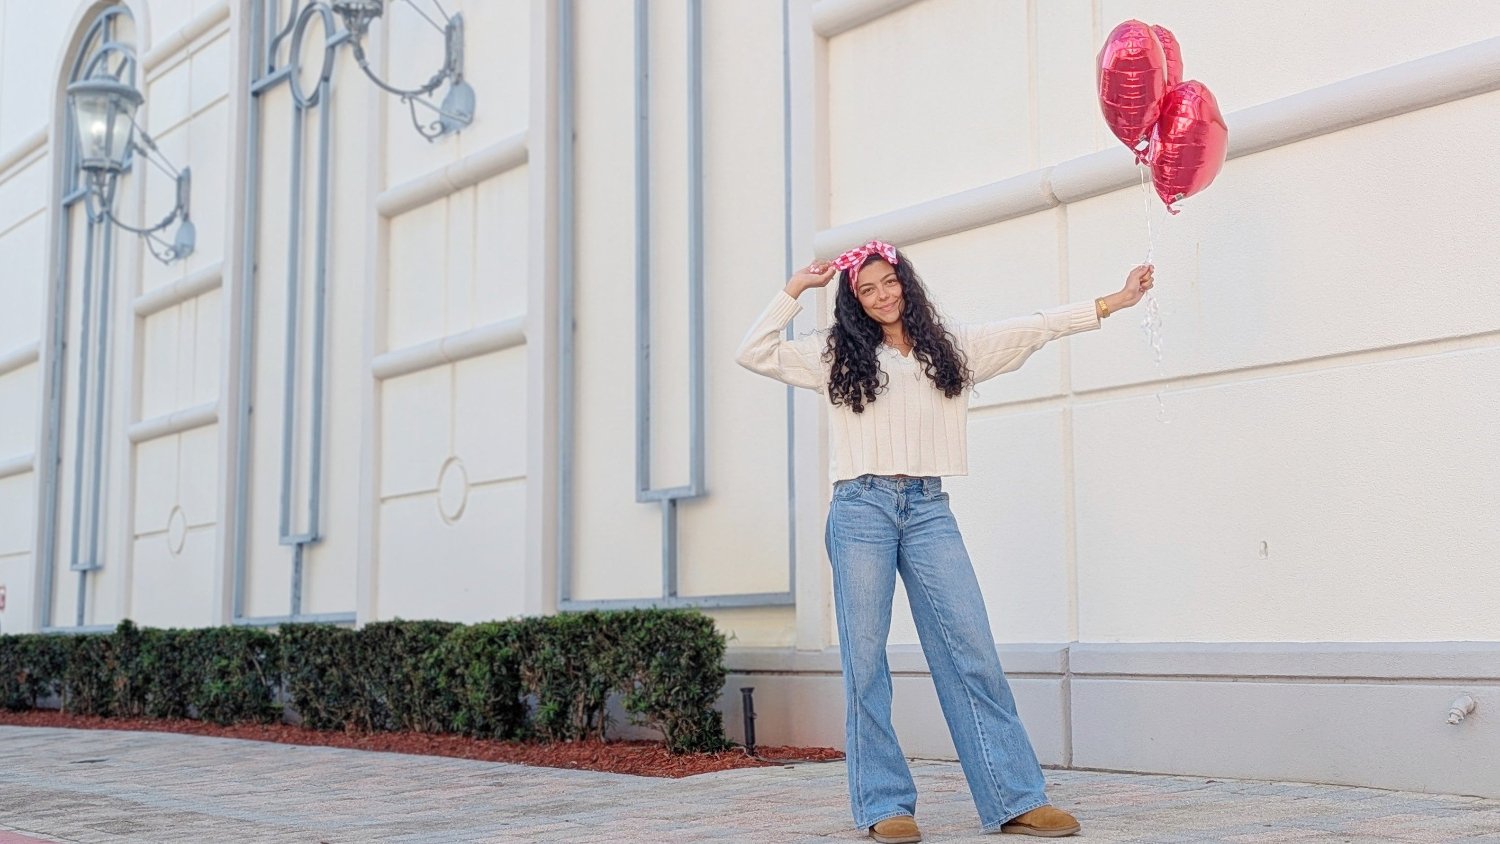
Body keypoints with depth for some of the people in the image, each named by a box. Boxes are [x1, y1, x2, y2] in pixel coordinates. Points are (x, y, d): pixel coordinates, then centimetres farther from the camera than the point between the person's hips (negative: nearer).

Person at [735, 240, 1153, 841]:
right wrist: (795, 289, 7)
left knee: (972, 651, -5)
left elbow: (1035, 328, 15)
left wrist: (1114, 301, 13)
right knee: (865, 657, -3)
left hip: (929, 510, 2)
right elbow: (754, 353, 6)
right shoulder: (837, 355, 11)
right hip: (861, 509, -1)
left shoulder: (953, 348, 15)